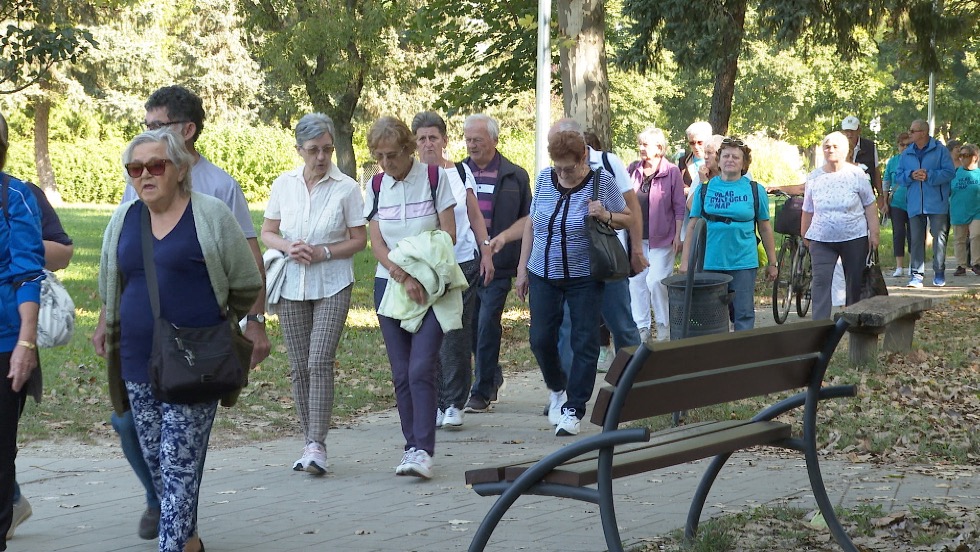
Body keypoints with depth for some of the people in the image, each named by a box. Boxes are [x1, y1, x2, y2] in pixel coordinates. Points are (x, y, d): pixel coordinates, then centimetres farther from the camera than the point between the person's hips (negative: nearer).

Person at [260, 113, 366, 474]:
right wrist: (288, 247, -11)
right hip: (292, 285, 3)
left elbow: (359, 239, 0)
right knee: (298, 366, 6)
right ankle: (309, 442, 14)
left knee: (320, 362, -13)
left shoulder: (346, 187, -5)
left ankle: (317, 445, -12)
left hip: (332, 285, -3)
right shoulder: (283, 185, 4)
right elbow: (267, 232, 10)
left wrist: (324, 252, -15)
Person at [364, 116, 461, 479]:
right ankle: (412, 446, 11)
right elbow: (376, 243, 1)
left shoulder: (435, 177, -3)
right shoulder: (377, 186, 6)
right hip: (390, 285, 4)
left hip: (432, 286, -4)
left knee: (421, 369, -15)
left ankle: (423, 450, -16)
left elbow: (449, 235, -5)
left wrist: (419, 274, -15)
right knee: (401, 374, 3)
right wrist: (403, 277, -15)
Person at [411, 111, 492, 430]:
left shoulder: (461, 173, 6)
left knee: (456, 334, -2)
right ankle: (435, 403, 10)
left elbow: (475, 217, 13)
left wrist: (486, 252, 5)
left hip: (462, 262, 0)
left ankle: (454, 404, 4)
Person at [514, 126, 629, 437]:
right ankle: (558, 389, 30)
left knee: (584, 343, -3)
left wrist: (605, 216, -18)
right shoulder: (544, 179, 3)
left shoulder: (602, 182, -6)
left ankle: (573, 409, 5)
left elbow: (627, 219, 4)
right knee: (541, 340, 3)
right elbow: (531, 225, 11)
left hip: (584, 278, -3)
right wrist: (522, 268, 9)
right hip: (543, 275, 3)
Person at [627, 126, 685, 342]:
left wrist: (678, 235, -7)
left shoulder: (671, 172, -5)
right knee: (636, 281, 6)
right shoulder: (633, 169, 6)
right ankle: (641, 326, 15)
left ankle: (664, 325, 8)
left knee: (656, 281, -10)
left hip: (661, 238, -5)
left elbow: (680, 207, -3)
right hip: (636, 237, 5)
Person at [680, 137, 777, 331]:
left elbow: (765, 228, 9)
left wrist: (772, 263, 9)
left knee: (744, 314, 1)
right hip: (709, 263, 1)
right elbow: (693, 226, 6)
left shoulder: (755, 190, 4)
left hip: (743, 264, -1)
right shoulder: (704, 189, 5)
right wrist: (685, 261, 2)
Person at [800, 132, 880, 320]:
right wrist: (804, 235, 16)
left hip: (854, 238, 0)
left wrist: (874, 233, -3)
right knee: (820, 282, -12)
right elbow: (808, 211, 12)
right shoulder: (814, 177, 4)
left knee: (855, 283, 8)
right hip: (821, 239, 1)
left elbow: (870, 207, 2)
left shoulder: (857, 175, -1)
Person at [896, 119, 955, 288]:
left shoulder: (940, 150, -1)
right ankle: (917, 274, 1)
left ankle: (939, 274, 11)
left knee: (939, 237, 1)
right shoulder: (906, 154, 12)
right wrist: (911, 175, -9)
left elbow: (949, 172, -7)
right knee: (916, 239, 0)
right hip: (915, 204, 3)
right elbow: (898, 176, 11)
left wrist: (929, 176, -18)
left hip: (937, 204, -3)